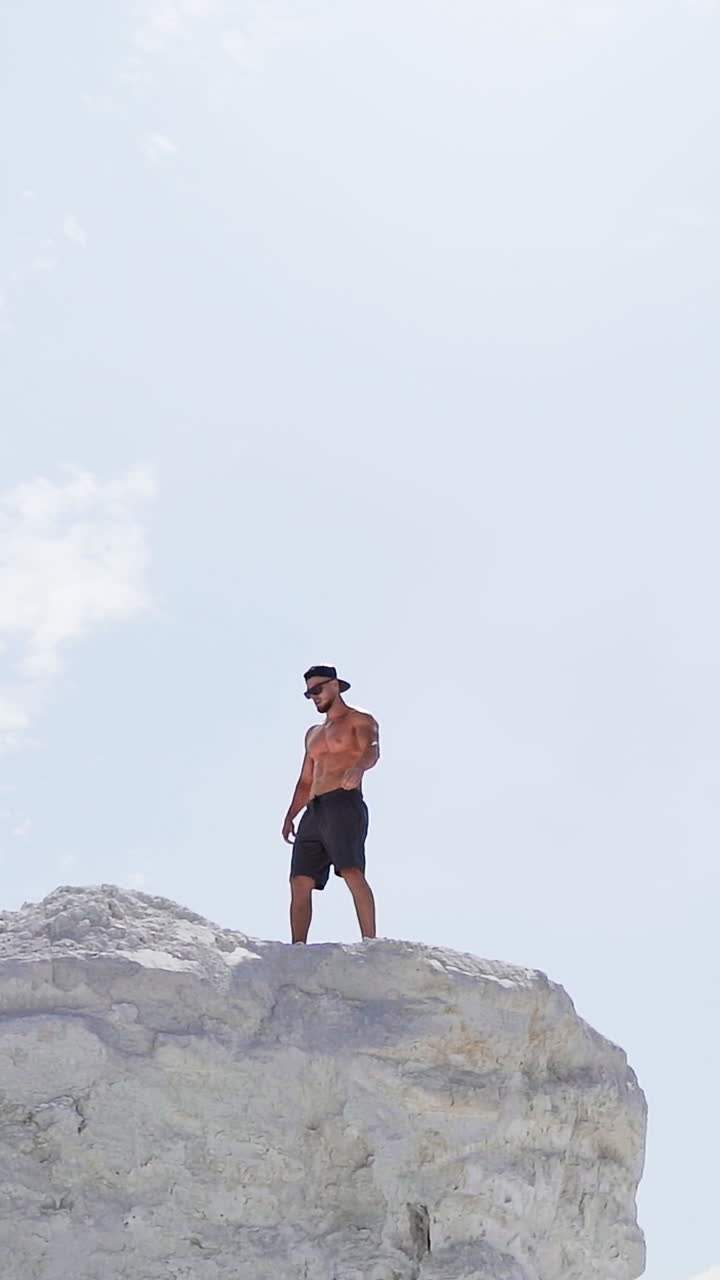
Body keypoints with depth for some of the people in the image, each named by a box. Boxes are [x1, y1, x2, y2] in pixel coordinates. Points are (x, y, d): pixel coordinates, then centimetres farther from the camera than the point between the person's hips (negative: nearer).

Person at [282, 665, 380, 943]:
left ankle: (370, 943, -29)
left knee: (351, 871, -24)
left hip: (344, 804, -7)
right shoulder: (313, 734, 29)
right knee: (300, 882, -3)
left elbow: (372, 750, -15)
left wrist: (358, 766, -38)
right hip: (314, 812, 7)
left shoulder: (360, 721, 7)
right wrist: (290, 815, 14)